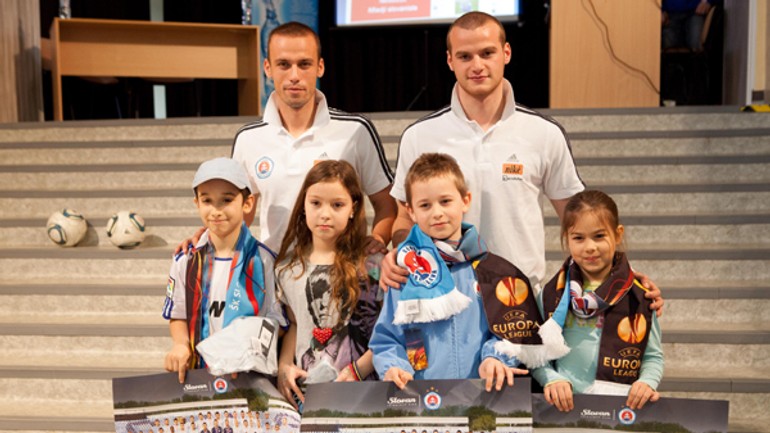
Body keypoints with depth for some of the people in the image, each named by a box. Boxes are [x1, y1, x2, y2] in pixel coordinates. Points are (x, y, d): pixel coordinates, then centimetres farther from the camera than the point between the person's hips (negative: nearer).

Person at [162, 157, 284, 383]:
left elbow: (275, 320, -1)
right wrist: (181, 344, -4)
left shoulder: (262, 260, -3)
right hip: (198, 372, 4)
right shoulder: (185, 262, 7)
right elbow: (178, 315, 15)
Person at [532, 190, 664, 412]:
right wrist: (552, 379, -10)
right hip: (564, 405, -1)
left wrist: (647, 381, -7)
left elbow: (653, 356, 12)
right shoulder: (552, 293, 7)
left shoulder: (638, 296, 7)